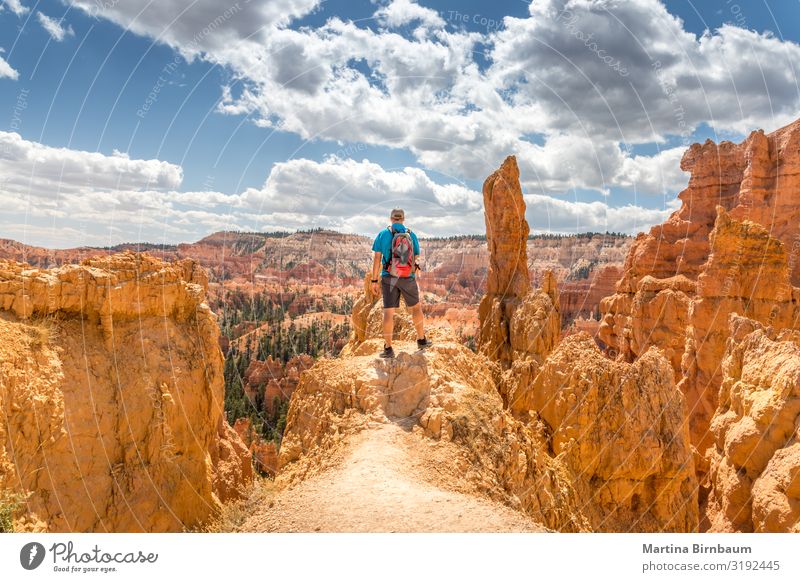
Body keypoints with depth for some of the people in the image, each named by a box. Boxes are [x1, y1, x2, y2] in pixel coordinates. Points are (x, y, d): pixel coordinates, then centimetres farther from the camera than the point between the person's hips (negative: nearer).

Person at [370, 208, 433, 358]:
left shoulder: (383, 234, -2)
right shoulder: (412, 235, 3)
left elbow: (377, 258, -7)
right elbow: (415, 260, 6)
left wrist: (374, 281, -2)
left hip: (389, 278, -1)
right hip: (408, 278, 1)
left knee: (388, 312, 0)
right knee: (416, 307, 19)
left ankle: (388, 349, 0)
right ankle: (422, 340, 27)